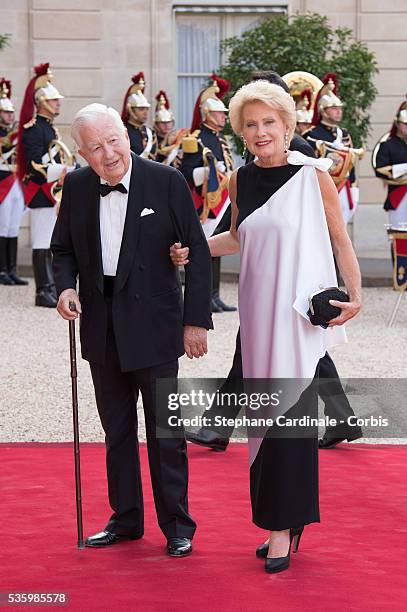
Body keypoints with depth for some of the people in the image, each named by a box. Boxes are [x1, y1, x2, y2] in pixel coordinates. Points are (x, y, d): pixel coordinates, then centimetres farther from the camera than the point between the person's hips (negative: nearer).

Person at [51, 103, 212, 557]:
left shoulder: (167, 182, -10)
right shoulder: (76, 186, 1)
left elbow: (198, 253, -7)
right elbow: (63, 248, 13)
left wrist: (196, 320, -10)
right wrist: (65, 286, -8)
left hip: (153, 325, -4)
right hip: (102, 328, 4)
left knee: (165, 432, 1)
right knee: (116, 431, 15)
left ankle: (177, 525, 13)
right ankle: (125, 519, 27)